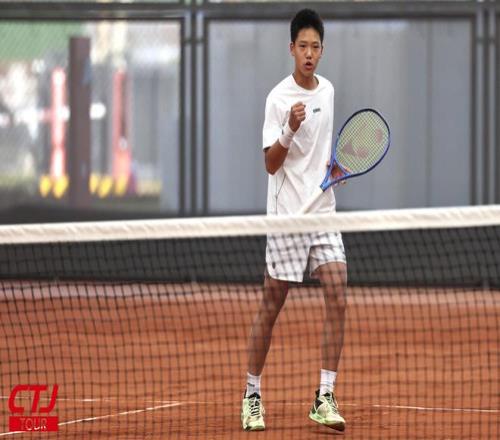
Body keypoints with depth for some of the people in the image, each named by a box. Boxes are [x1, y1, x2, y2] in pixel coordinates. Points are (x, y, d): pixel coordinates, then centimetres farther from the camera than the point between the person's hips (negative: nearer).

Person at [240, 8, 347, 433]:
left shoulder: (327, 90, 9)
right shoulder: (279, 98, -10)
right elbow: (271, 163, -14)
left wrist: (334, 166, 6)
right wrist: (290, 131, -30)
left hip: (324, 211, 5)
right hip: (287, 215, -5)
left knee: (337, 299, -7)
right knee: (271, 307, 2)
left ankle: (325, 398, -5)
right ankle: (252, 394, 15)